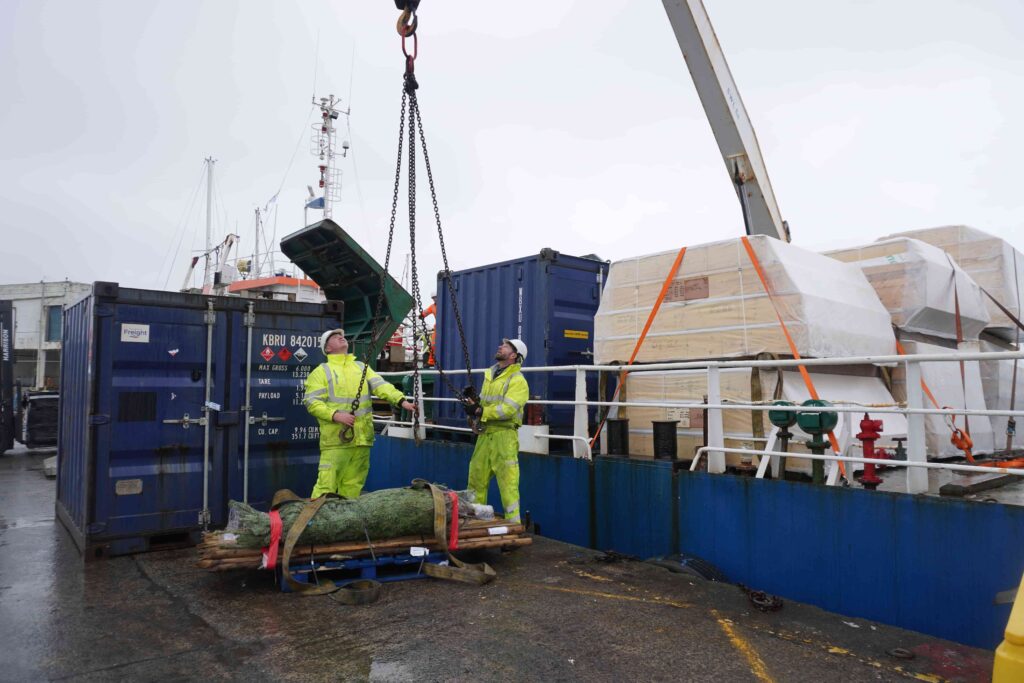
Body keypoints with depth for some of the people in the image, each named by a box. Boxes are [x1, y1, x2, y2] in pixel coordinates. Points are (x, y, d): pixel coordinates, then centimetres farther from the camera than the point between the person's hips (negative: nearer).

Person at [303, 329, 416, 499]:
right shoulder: (321, 371, 5)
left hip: (362, 437, 4)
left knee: (353, 484, 9)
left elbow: (381, 386, 4)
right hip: (336, 438, -4)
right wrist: (335, 415, -19)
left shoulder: (361, 367, 18)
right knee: (326, 484, -9)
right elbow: (311, 401, -4)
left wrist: (401, 400, -13)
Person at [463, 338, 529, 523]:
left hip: (504, 435, -8)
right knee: (476, 478, 13)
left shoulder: (518, 380, -8)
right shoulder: (489, 374, 17)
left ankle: (513, 524, 3)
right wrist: (474, 403, 0)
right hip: (485, 434, 8)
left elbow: (507, 409, -20)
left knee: (508, 482, -6)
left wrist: (479, 411, -16)